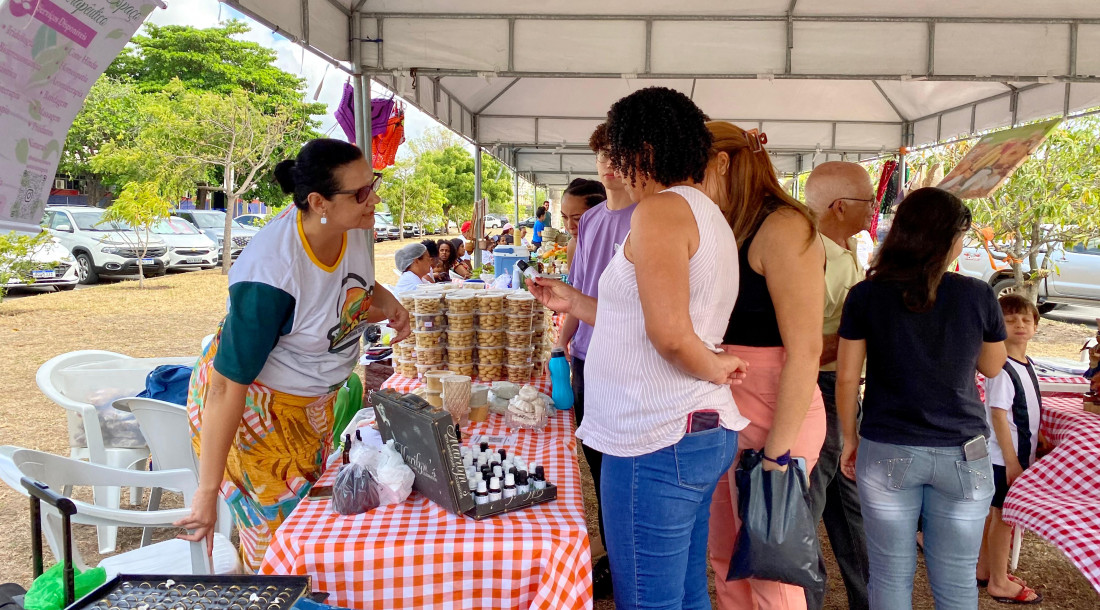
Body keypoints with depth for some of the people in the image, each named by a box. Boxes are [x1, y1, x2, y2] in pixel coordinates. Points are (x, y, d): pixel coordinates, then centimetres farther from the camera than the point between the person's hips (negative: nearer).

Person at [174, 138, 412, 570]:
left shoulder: (350, 228, -14)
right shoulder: (271, 274, -36)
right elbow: (226, 387, -31)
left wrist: (387, 304, -13)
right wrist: (207, 491, -28)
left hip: (314, 401, 8)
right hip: (251, 404, -8)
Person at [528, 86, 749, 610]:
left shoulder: (660, 210, -13)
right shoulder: (709, 216, 17)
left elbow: (670, 335, -27)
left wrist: (715, 368, -8)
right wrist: (573, 302, 22)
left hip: (658, 443, -10)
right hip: (705, 432, 10)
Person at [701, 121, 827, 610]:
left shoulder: (784, 228, -15)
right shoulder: (725, 232, 11)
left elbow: (804, 351, -19)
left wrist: (777, 454, -19)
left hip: (774, 417, -8)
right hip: (725, 414, 8)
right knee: (725, 557, 18)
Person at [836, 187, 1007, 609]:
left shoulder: (865, 296, -6)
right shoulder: (977, 295, -5)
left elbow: (847, 377, -3)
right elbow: (992, 368, 10)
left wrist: (850, 438, 9)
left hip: (886, 453, 0)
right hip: (962, 455, 1)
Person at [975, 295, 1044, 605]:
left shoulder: (1027, 364, 7)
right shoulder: (1002, 369, -21)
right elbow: (998, 416, -22)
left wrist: (1036, 441, 17)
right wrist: (1011, 460, -21)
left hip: (1019, 453, 9)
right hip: (1004, 457, -9)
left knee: (995, 513, 17)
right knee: (1004, 515, 2)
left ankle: (984, 569, 30)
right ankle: (999, 583, 14)